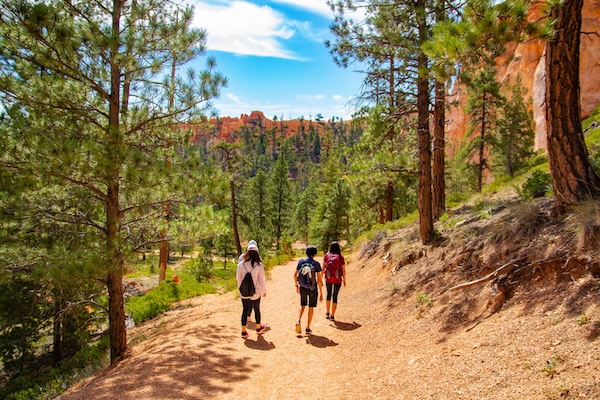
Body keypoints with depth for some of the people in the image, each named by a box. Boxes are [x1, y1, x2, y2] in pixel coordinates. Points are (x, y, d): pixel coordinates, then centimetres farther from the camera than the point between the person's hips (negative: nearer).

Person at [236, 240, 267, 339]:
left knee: (245, 310, 11)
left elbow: (238, 278, 5)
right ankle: (258, 328, 35)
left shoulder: (241, 264, -7)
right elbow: (262, 280, -7)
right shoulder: (259, 265, -14)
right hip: (256, 292, -1)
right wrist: (264, 290, 7)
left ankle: (244, 331, 13)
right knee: (257, 309, 17)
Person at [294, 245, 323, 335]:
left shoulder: (301, 261, -6)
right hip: (313, 289, -2)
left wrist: (296, 286, 15)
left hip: (303, 288, 2)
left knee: (302, 306, 20)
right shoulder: (316, 264, -14)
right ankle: (308, 328, 18)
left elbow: (295, 275, 0)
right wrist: (321, 293, -7)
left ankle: (298, 321, -3)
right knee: (311, 308, 14)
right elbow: (319, 279, -15)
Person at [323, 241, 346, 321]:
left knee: (329, 294, 23)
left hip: (328, 279, 2)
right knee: (335, 296, 8)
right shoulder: (341, 257, -7)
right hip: (337, 280, -2)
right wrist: (344, 280, 9)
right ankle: (332, 316, 10)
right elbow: (343, 270, -4)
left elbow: (323, 268, -6)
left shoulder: (326, 256, -4)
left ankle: (327, 313, 28)